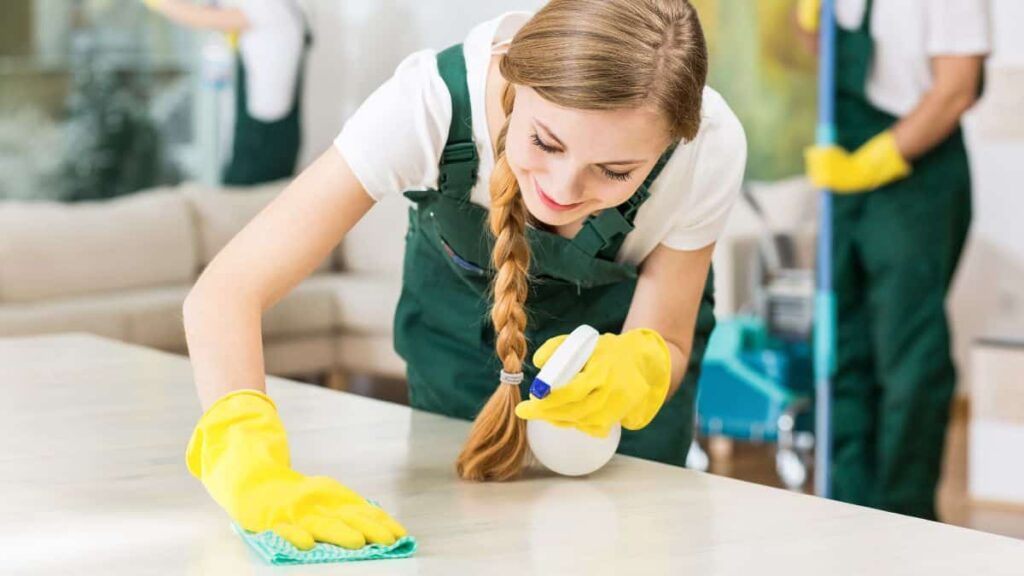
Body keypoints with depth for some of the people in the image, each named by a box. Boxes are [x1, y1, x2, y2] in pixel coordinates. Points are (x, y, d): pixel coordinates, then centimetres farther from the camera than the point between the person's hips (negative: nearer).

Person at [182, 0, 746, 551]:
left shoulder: (709, 148, -37)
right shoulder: (429, 103, -42)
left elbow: (665, 346, -21)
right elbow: (224, 293, -45)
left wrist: (631, 372, -46)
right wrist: (257, 476, -62)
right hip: (460, 311, 0)